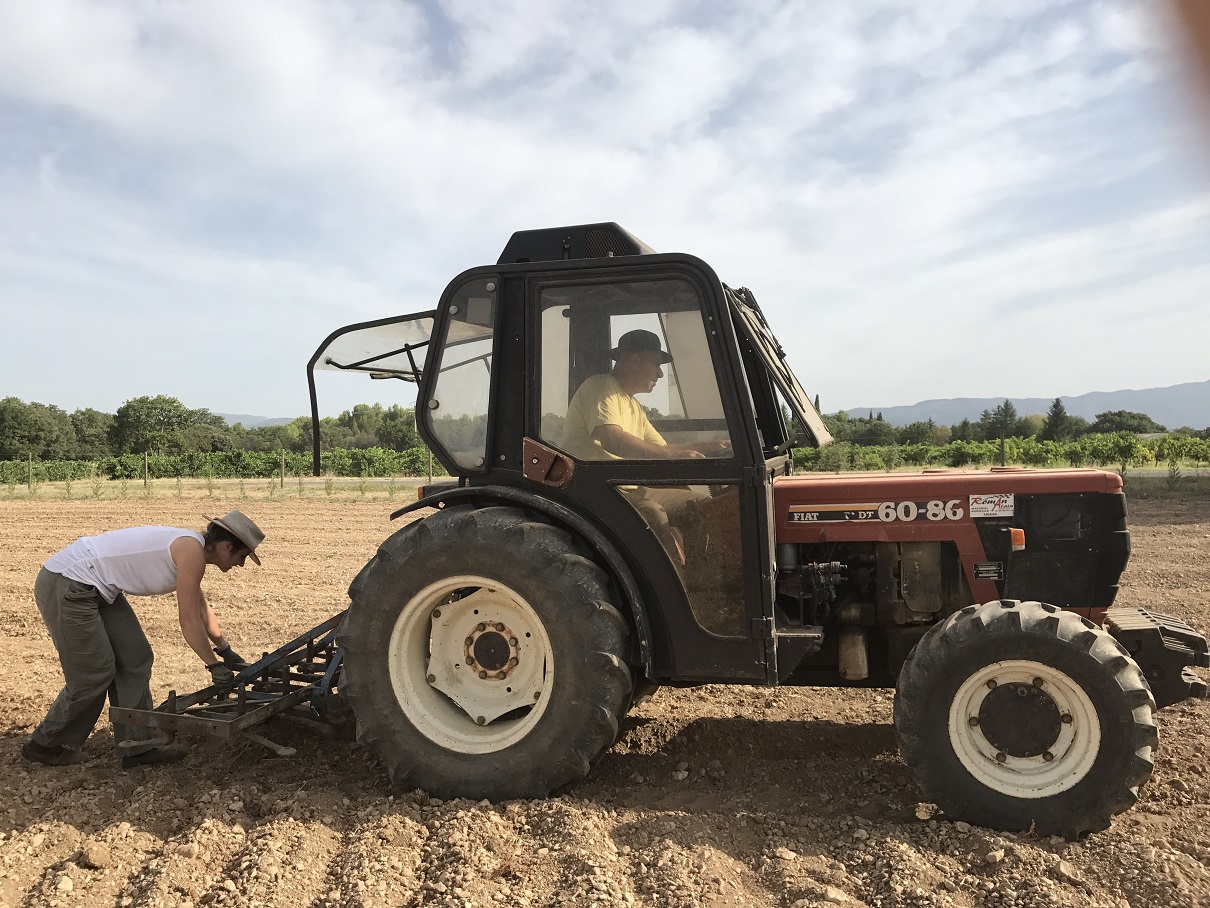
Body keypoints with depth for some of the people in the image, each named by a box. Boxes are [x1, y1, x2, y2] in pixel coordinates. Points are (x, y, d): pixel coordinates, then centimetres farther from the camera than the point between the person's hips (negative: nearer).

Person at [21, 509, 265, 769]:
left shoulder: (188, 547, 10)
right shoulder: (192, 551, -20)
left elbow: (202, 609, 24)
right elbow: (189, 621, -18)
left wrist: (225, 650, 30)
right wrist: (214, 665, -7)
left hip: (94, 589, 10)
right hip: (66, 587, -10)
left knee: (135, 660, 7)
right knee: (94, 675, -2)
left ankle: (136, 747, 13)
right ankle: (44, 746, 21)